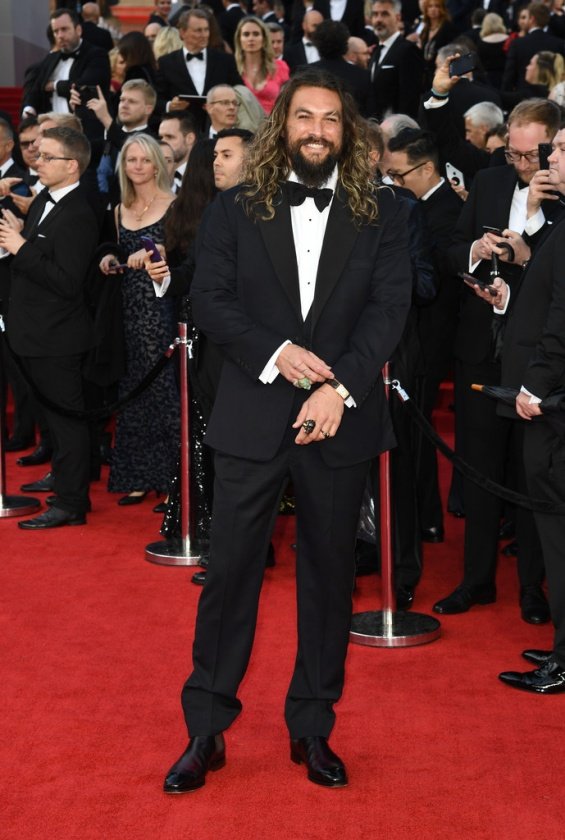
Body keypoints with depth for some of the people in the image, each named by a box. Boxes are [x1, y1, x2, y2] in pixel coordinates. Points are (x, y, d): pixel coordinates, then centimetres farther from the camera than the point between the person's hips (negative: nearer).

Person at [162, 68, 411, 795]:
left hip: (340, 421, 1)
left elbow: (389, 308, -4)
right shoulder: (237, 210, 5)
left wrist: (340, 387, -18)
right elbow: (209, 299, -2)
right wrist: (277, 352, -17)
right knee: (229, 571, 2)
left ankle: (313, 728, 22)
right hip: (252, 419, 0)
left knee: (329, 575, 9)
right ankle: (205, 730, 14)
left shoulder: (381, 216, 5)